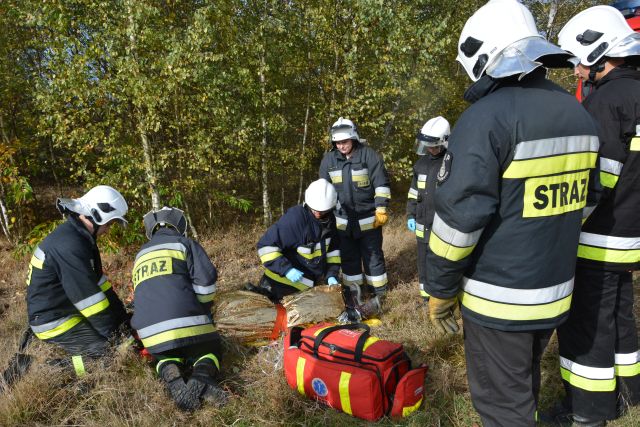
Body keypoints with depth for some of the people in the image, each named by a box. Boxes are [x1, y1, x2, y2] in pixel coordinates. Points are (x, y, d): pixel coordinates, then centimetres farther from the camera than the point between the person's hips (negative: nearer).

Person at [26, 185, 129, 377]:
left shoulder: (80, 235, 5)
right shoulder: (69, 246, -28)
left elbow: (97, 279, 10)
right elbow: (87, 294, -26)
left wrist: (122, 317, 10)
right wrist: (113, 333, -16)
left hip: (68, 309, 10)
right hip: (56, 321, -10)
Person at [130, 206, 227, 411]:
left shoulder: (140, 255, 24)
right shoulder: (184, 243, 7)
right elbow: (207, 279, -5)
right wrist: (202, 308, 12)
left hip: (149, 331, 4)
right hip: (185, 323, -4)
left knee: (167, 357, 29)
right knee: (210, 350, 19)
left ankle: (172, 377, -7)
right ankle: (202, 379, -15)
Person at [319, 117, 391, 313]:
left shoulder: (369, 155, -10)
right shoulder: (329, 159, 2)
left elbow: (381, 184, -8)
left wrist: (381, 210, -12)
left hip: (368, 218, -4)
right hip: (343, 220, 4)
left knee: (373, 256, 5)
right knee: (349, 257, 13)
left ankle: (377, 294, 19)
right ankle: (353, 292, 26)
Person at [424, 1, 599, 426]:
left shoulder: (487, 117, -19)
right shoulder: (579, 115, 7)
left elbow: (459, 216, -20)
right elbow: (580, 202, 14)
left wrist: (440, 290, -9)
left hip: (498, 298, -8)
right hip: (555, 293, 8)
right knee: (525, 386, 27)